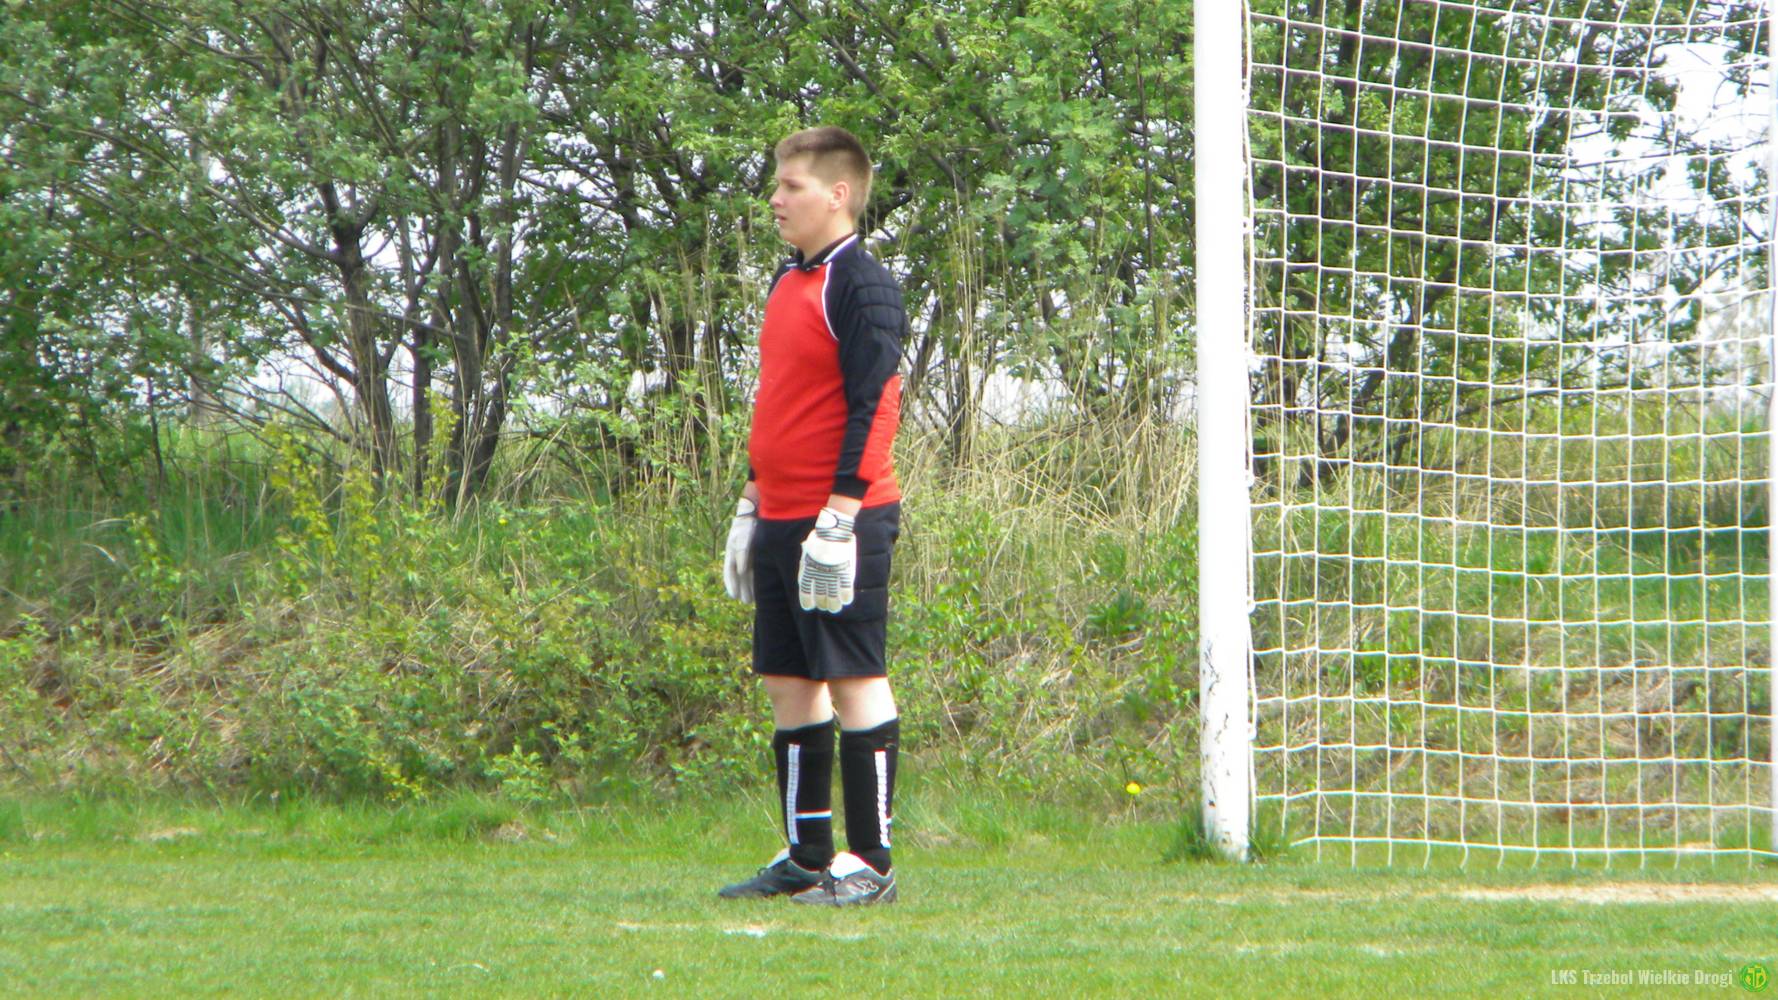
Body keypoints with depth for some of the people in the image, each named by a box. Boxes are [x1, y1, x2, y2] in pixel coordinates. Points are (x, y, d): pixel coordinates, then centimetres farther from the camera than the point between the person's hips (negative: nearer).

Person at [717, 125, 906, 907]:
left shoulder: (862, 287, -11)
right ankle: (806, 857, 16)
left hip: (842, 519, -9)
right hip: (781, 519, 9)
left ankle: (871, 863, -1)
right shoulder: (788, 283, 16)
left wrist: (840, 513, -20)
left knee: (856, 681, -5)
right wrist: (751, 504, 22)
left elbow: (871, 407, -16)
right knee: (789, 685, 10)